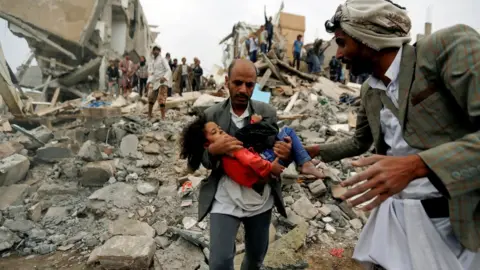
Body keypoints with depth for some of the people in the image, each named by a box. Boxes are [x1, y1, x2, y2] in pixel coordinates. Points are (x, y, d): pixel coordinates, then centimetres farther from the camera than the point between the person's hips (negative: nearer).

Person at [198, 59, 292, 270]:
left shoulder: (268, 113, -3)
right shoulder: (211, 115, -5)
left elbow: (278, 152, 3)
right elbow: (204, 162, -1)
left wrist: (286, 154, -21)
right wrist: (213, 150, -24)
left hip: (261, 200, 2)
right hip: (224, 201, -2)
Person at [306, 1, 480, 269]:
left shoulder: (447, 45, -12)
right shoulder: (369, 91, 8)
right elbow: (360, 142, 22)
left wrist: (415, 165, -30)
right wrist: (315, 150, 16)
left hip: (456, 221, -5)